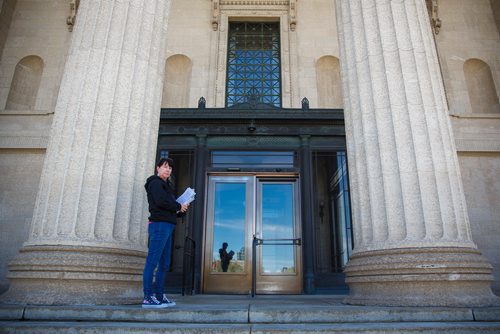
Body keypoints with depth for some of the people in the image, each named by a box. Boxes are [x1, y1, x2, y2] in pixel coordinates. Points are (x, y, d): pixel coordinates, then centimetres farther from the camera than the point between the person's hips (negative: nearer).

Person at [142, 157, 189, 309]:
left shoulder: (165, 185, 25)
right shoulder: (155, 183, -3)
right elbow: (161, 201, -19)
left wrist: (182, 209, 3)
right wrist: (179, 207, -6)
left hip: (167, 227, 10)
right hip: (159, 224, -10)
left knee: (164, 264, 10)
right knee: (152, 262, -9)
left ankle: (159, 296, 15)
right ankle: (148, 298, -7)